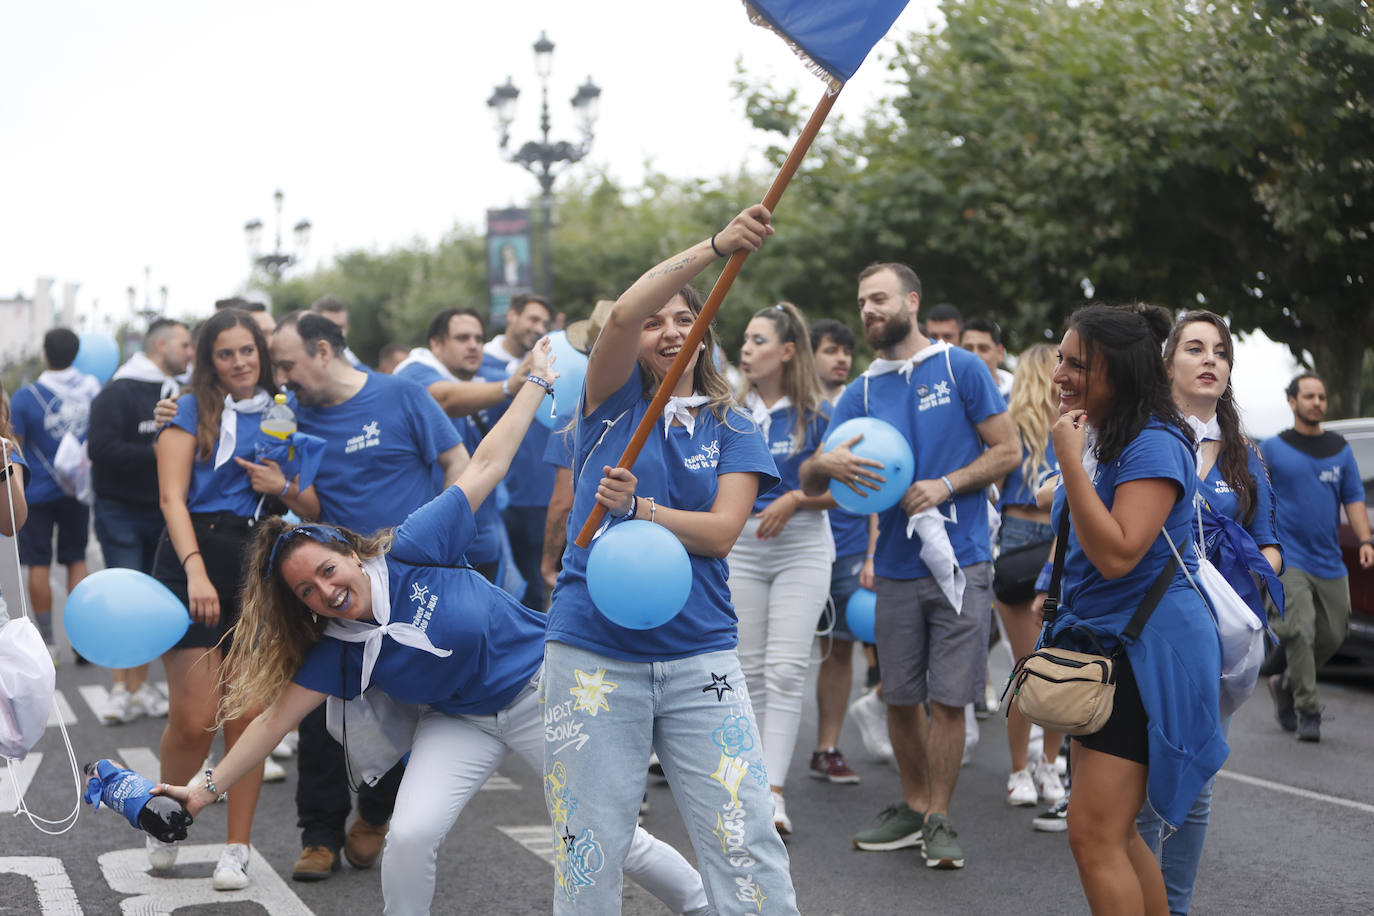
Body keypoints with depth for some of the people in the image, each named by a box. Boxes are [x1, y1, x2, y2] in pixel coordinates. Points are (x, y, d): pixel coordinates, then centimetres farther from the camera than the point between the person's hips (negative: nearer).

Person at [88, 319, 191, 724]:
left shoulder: (181, 395, 10)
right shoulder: (119, 393, -9)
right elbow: (101, 448, -19)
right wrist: (156, 452, -21)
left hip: (164, 513, 6)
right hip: (122, 511, -6)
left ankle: (139, 685, 16)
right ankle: (121, 689, -2)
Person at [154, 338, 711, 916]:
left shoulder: (409, 553, -20)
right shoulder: (337, 653, -9)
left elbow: (485, 466, -15)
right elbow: (277, 716, -7)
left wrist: (537, 380, -11)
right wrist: (205, 789, -12)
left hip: (539, 684, -3)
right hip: (460, 721, 3)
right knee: (410, 835, -19)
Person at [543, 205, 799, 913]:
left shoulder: (733, 428, 10)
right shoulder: (613, 399, 6)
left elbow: (722, 531, -3)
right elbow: (622, 313, -14)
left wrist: (639, 508, -16)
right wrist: (716, 246, -22)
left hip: (699, 655, 1)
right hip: (592, 651, -1)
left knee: (747, 843, -2)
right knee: (589, 859, 5)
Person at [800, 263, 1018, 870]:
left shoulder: (961, 368, 0)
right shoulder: (862, 392, 10)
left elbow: (1007, 451, -1)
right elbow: (810, 482, 5)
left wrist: (945, 486, -15)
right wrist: (824, 464, -19)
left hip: (960, 558, -4)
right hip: (896, 565, 4)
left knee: (948, 698, -2)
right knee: (900, 697, 9)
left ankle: (939, 820, 9)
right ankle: (913, 809, 25)